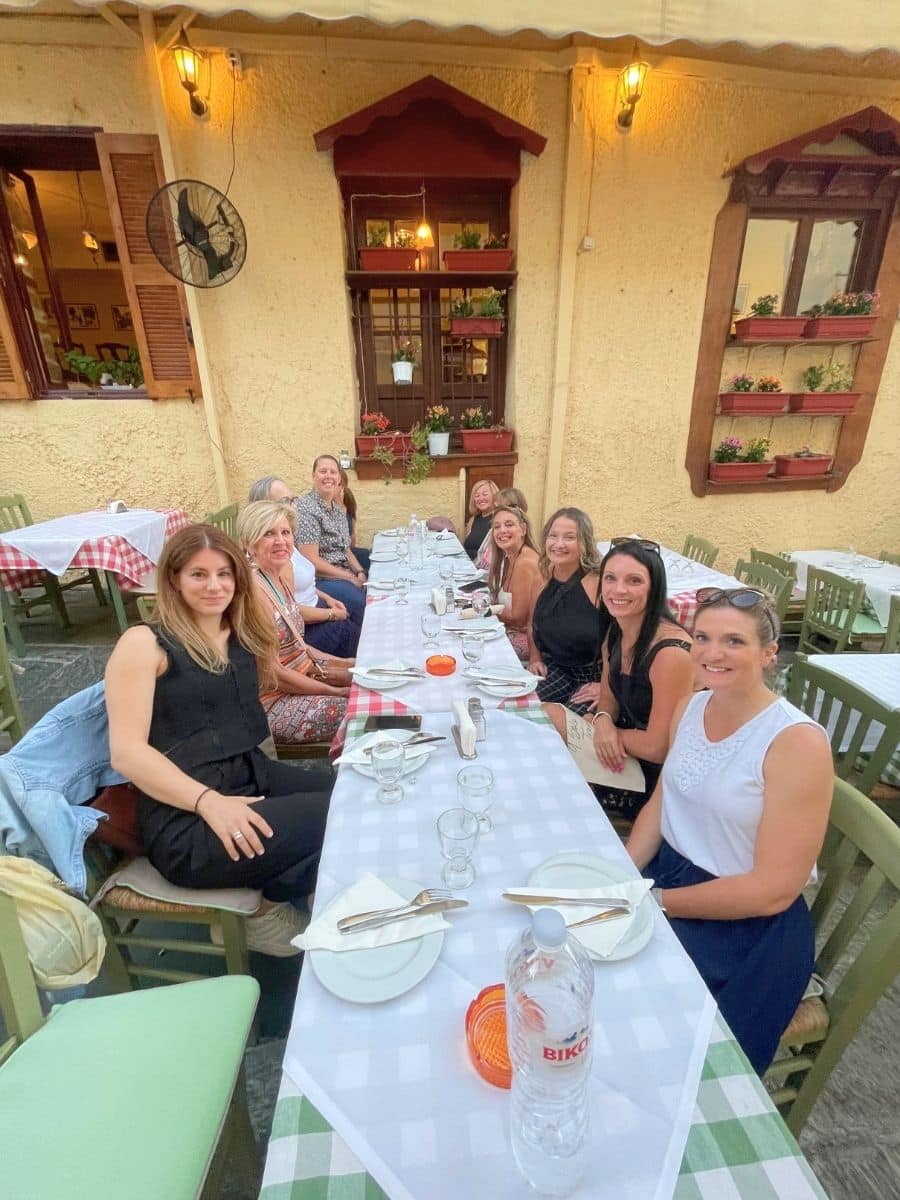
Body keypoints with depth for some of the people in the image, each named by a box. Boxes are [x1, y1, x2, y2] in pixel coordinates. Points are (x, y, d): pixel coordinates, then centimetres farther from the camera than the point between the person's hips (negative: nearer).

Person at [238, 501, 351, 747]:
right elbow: (273, 675, -22)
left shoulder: (284, 574, 3)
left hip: (302, 675, 8)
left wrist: (345, 664, 2)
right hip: (272, 704, -8)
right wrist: (338, 692, -15)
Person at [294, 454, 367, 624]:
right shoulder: (306, 508, -11)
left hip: (347, 575, 8)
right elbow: (311, 560, -18)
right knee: (366, 603, -27)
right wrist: (350, 577, -16)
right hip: (321, 580, -8)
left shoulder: (338, 510, 13)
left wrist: (360, 573, -2)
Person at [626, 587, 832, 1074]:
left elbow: (773, 890, -19)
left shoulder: (797, 742, -21)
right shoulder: (690, 707, -2)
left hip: (748, 928, -5)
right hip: (670, 873, 6)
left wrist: (655, 901, -17)